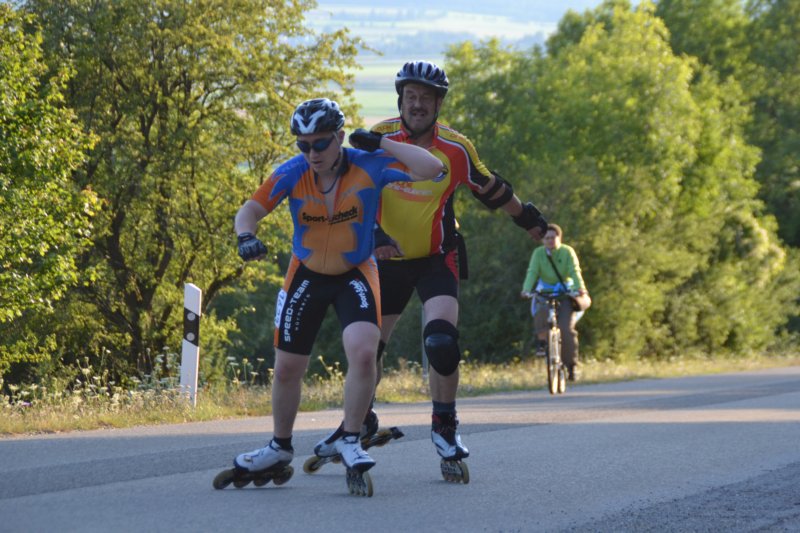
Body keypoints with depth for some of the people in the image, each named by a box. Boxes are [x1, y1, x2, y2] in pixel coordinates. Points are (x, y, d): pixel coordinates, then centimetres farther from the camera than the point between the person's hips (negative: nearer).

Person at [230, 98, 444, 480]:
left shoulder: (369, 166, -20)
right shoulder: (292, 173, -16)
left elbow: (431, 169, -28)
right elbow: (250, 210, -13)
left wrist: (380, 143, -30)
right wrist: (246, 236, -35)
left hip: (355, 275, -2)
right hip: (306, 275, 2)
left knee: (363, 351, -26)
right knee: (287, 368, 8)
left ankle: (350, 441, -8)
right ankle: (280, 447, 31)